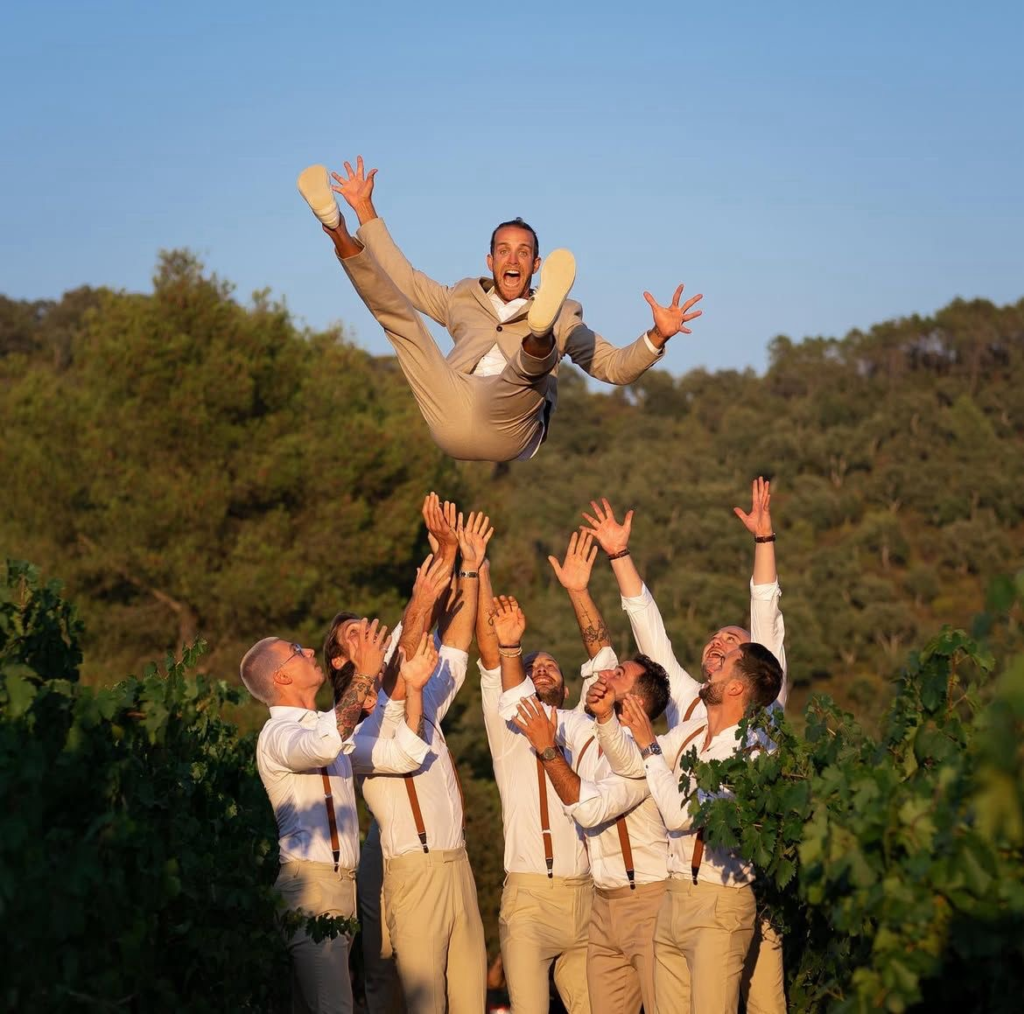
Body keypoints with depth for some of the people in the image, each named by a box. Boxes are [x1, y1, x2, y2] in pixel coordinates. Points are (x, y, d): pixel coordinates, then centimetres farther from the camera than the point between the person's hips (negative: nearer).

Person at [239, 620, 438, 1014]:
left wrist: (413, 687, 5)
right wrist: (364, 675, -24)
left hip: (342, 882, 8)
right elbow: (324, 745, -31)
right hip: (310, 882, -8)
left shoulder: (333, 727, 19)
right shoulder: (277, 734, -8)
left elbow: (402, 755, 15)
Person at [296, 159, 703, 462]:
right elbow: (405, 281, 38)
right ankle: (339, 233, -23)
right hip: (450, 416, 3)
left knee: (539, 357, -32)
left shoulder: (562, 316, 26)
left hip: (506, 428, -3)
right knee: (397, 312, -3)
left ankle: (541, 328, -68)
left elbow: (615, 366, 17)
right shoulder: (464, 297, 35)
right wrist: (366, 211, 36)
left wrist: (657, 336, -2)